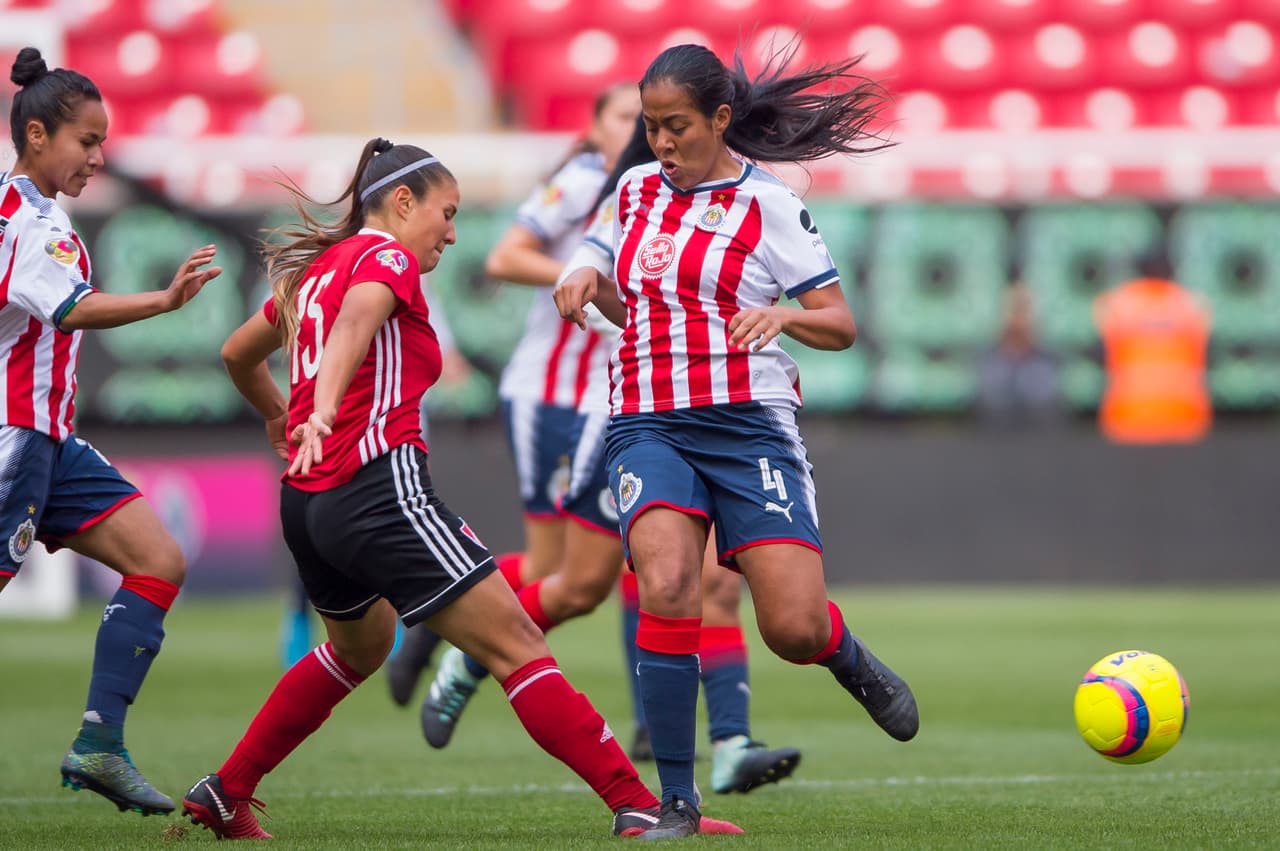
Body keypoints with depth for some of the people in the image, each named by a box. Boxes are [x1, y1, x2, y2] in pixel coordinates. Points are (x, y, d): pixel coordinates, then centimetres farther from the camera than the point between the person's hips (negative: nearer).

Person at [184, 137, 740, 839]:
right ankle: (638, 808, -20)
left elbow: (238, 353, 35)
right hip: (380, 486, -9)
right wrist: (323, 412, -44)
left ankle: (224, 794, 35)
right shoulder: (386, 257, -4)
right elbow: (355, 320, -27)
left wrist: (280, 420, 54)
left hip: (307, 498, 9)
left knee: (361, 648, 33)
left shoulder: (317, 267, 21)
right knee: (517, 644, -12)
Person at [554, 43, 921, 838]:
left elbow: (841, 325, -1)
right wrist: (592, 283, 7)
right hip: (649, 425, 3)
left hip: (748, 422, -3)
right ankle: (676, 801, -17)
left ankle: (854, 662, 28)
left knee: (795, 628, -12)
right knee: (665, 586, -25)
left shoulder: (767, 203, -2)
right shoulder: (636, 191, 13)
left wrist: (783, 315, -22)